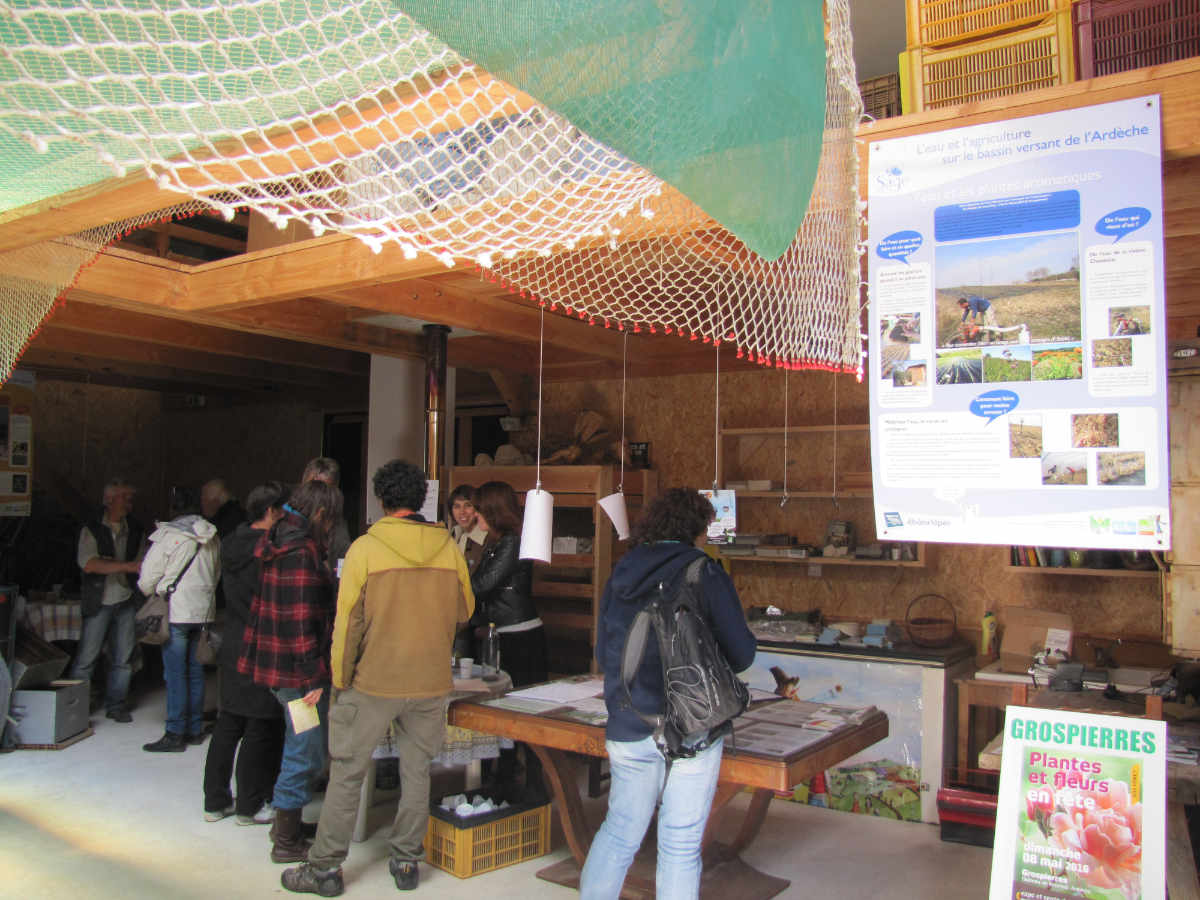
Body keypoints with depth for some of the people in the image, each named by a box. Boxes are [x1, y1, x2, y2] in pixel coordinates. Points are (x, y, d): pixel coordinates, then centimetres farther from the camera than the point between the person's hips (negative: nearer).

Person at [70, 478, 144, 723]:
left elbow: (143, 564, 10)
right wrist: (126, 566, -21)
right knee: (87, 657, -1)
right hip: (99, 603, -4)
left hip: (126, 601, 4)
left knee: (122, 658, 8)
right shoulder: (92, 528, -4)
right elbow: (88, 563, -17)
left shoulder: (135, 531, 10)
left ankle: (116, 705, 19)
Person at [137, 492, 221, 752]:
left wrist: (152, 595, 16)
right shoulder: (212, 537, 7)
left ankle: (175, 734, 1)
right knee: (195, 670, 13)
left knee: (175, 673, -2)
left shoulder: (167, 536, -11)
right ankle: (195, 729, 19)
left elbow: (147, 580, -5)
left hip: (176, 613, -6)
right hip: (204, 611, 6)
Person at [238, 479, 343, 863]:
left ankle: (285, 821, 35)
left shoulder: (278, 547, 11)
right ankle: (287, 841, 12)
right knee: (307, 752, 1)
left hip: (274, 662, 10)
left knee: (298, 744, 23)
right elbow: (303, 621, -23)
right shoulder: (303, 554, -19)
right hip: (297, 671, -10)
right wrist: (313, 677, -20)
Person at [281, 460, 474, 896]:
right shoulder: (447, 547, -3)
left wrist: (340, 680, 1)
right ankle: (406, 861, 24)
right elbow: (464, 610, 8)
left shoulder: (365, 548, -10)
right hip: (431, 681, 3)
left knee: (347, 771, 10)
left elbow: (348, 622, -9)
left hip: (375, 681, -3)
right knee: (416, 771, 15)